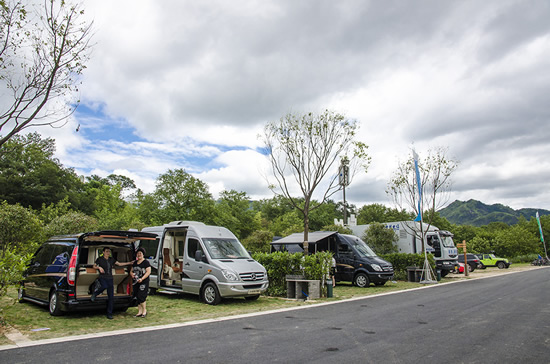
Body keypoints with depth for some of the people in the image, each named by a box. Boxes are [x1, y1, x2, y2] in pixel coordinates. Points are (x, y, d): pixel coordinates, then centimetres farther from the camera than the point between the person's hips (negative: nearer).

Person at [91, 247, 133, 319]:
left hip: (110, 279, 3)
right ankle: (94, 294, -6)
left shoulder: (111, 259, 11)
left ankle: (109, 314, 5)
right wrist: (99, 267, -11)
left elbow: (119, 264, 12)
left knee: (111, 297, -2)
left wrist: (129, 263, 5)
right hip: (102, 278, -3)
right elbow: (94, 266, 10)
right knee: (105, 286, -39)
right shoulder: (100, 259, 2)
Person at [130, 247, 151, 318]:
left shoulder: (146, 262, -6)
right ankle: (139, 312, 16)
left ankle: (144, 311, 5)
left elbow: (148, 272, -13)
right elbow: (131, 271, 21)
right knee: (137, 297, 8)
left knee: (141, 296, -12)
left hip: (143, 282, -7)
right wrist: (131, 274, -4)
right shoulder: (135, 262, 15)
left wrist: (142, 278, -23)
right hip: (135, 282, 7)